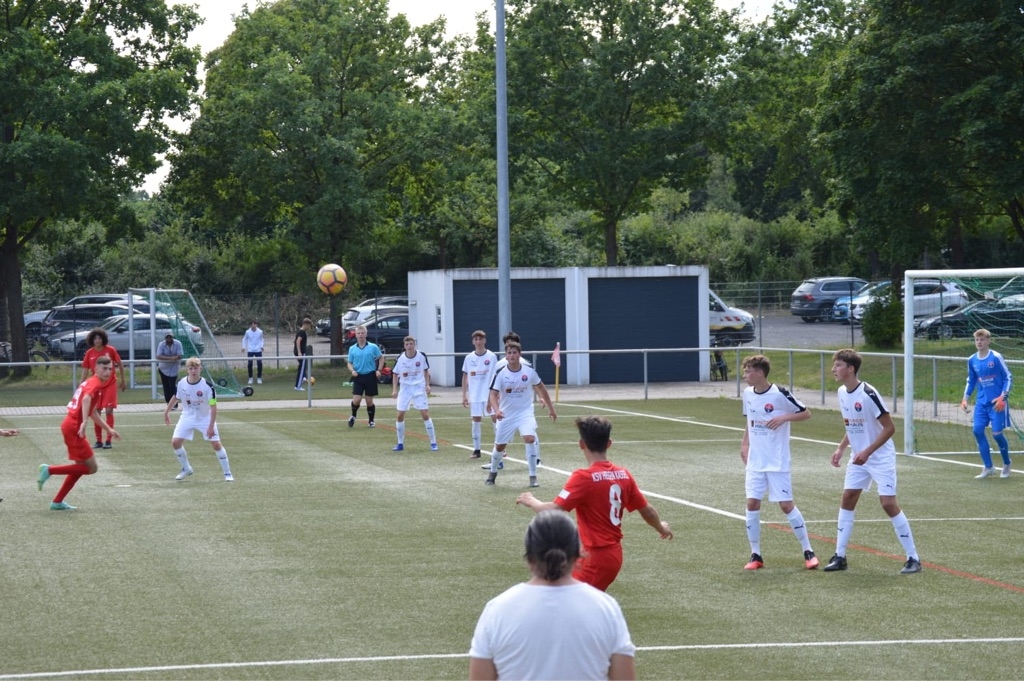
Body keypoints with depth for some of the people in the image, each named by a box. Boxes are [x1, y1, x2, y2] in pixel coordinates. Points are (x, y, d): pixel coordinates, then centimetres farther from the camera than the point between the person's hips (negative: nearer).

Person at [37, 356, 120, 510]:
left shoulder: (92, 382, 20)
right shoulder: (95, 383, -11)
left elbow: (93, 412, 31)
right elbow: (86, 399, -33)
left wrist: (109, 430, 32)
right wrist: (84, 422, -46)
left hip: (70, 425, 10)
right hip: (73, 427, -10)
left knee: (81, 466, 19)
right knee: (91, 467, -6)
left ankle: (57, 502, 22)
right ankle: (49, 470, -6)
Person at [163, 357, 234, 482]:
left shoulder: (207, 386, -23)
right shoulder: (181, 383, -11)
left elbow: (213, 407, -21)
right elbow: (176, 397, 9)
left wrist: (211, 426, -25)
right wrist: (166, 412, 18)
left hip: (205, 418, -3)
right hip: (187, 417, 3)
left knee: (216, 444, -11)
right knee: (175, 442, -7)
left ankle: (227, 473, 3)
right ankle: (186, 469, 15)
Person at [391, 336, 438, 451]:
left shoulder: (421, 356, -8)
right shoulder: (400, 359, -7)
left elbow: (426, 370, 7)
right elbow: (396, 374, 5)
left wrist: (427, 385, -1)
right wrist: (395, 389, -1)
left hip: (419, 388, -1)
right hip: (405, 388, 1)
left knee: (425, 414, -7)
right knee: (400, 415, -1)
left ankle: (433, 443, 1)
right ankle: (400, 444, 13)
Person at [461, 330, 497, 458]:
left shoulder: (491, 357, -3)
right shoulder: (469, 358, 5)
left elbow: (495, 376, -3)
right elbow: (465, 376, 11)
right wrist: (464, 395, 7)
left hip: (489, 394, -3)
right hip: (475, 395, 3)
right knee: (475, 420, 3)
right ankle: (476, 450, 9)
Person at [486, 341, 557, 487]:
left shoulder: (529, 370, -9)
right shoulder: (500, 373, -13)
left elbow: (541, 388, 7)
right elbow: (493, 394, -15)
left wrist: (550, 408, 12)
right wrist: (496, 410, -34)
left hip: (525, 412, -1)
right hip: (506, 414, 1)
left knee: (530, 438, -24)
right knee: (500, 446, 11)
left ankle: (533, 477, -14)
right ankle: (493, 472, 41)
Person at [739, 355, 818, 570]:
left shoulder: (780, 394, -13)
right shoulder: (747, 394, 5)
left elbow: (806, 413, -6)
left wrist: (784, 417, -21)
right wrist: (745, 444, 10)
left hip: (778, 462, -5)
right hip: (755, 461, 5)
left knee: (786, 505, -4)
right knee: (752, 504, -3)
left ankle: (808, 552, 8)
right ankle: (755, 555, 6)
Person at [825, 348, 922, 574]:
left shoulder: (868, 394, -23)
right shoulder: (842, 392, 2)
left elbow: (889, 428, -21)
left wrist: (867, 452, -25)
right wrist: (841, 448, 6)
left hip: (881, 457, -8)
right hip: (858, 457, 8)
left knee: (888, 504, -12)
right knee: (847, 500, 6)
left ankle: (913, 558, -3)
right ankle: (840, 556, 12)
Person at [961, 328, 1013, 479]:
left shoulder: (996, 357, -10)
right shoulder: (972, 360, 5)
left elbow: (1008, 378, -6)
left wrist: (1003, 397, -16)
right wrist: (965, 398, 9)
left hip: (997, 403, -5)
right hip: (981, 402, 5)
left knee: (997, 433, -8)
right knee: (978, 430, -7)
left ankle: (1006, 465, 17)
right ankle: (988, 468, 4)